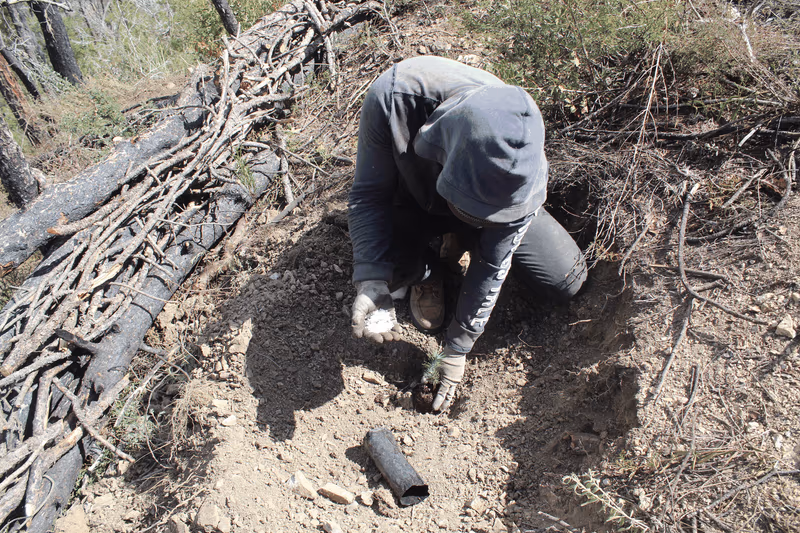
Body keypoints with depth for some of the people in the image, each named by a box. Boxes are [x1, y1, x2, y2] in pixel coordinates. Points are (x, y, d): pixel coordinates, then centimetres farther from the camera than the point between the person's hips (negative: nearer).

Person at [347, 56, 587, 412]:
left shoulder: (525, 170, -36)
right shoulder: (393, 96, -41)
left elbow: (492, 267, -22)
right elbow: (368, 195, -26)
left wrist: (457, 349, -14)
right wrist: (372, 281, -40)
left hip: (498, 205, 1)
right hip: (413, 199, -1)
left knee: (567, 281, -9)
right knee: (387, 266, -32)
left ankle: (464, 237, 15)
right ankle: (426, 272, 7)